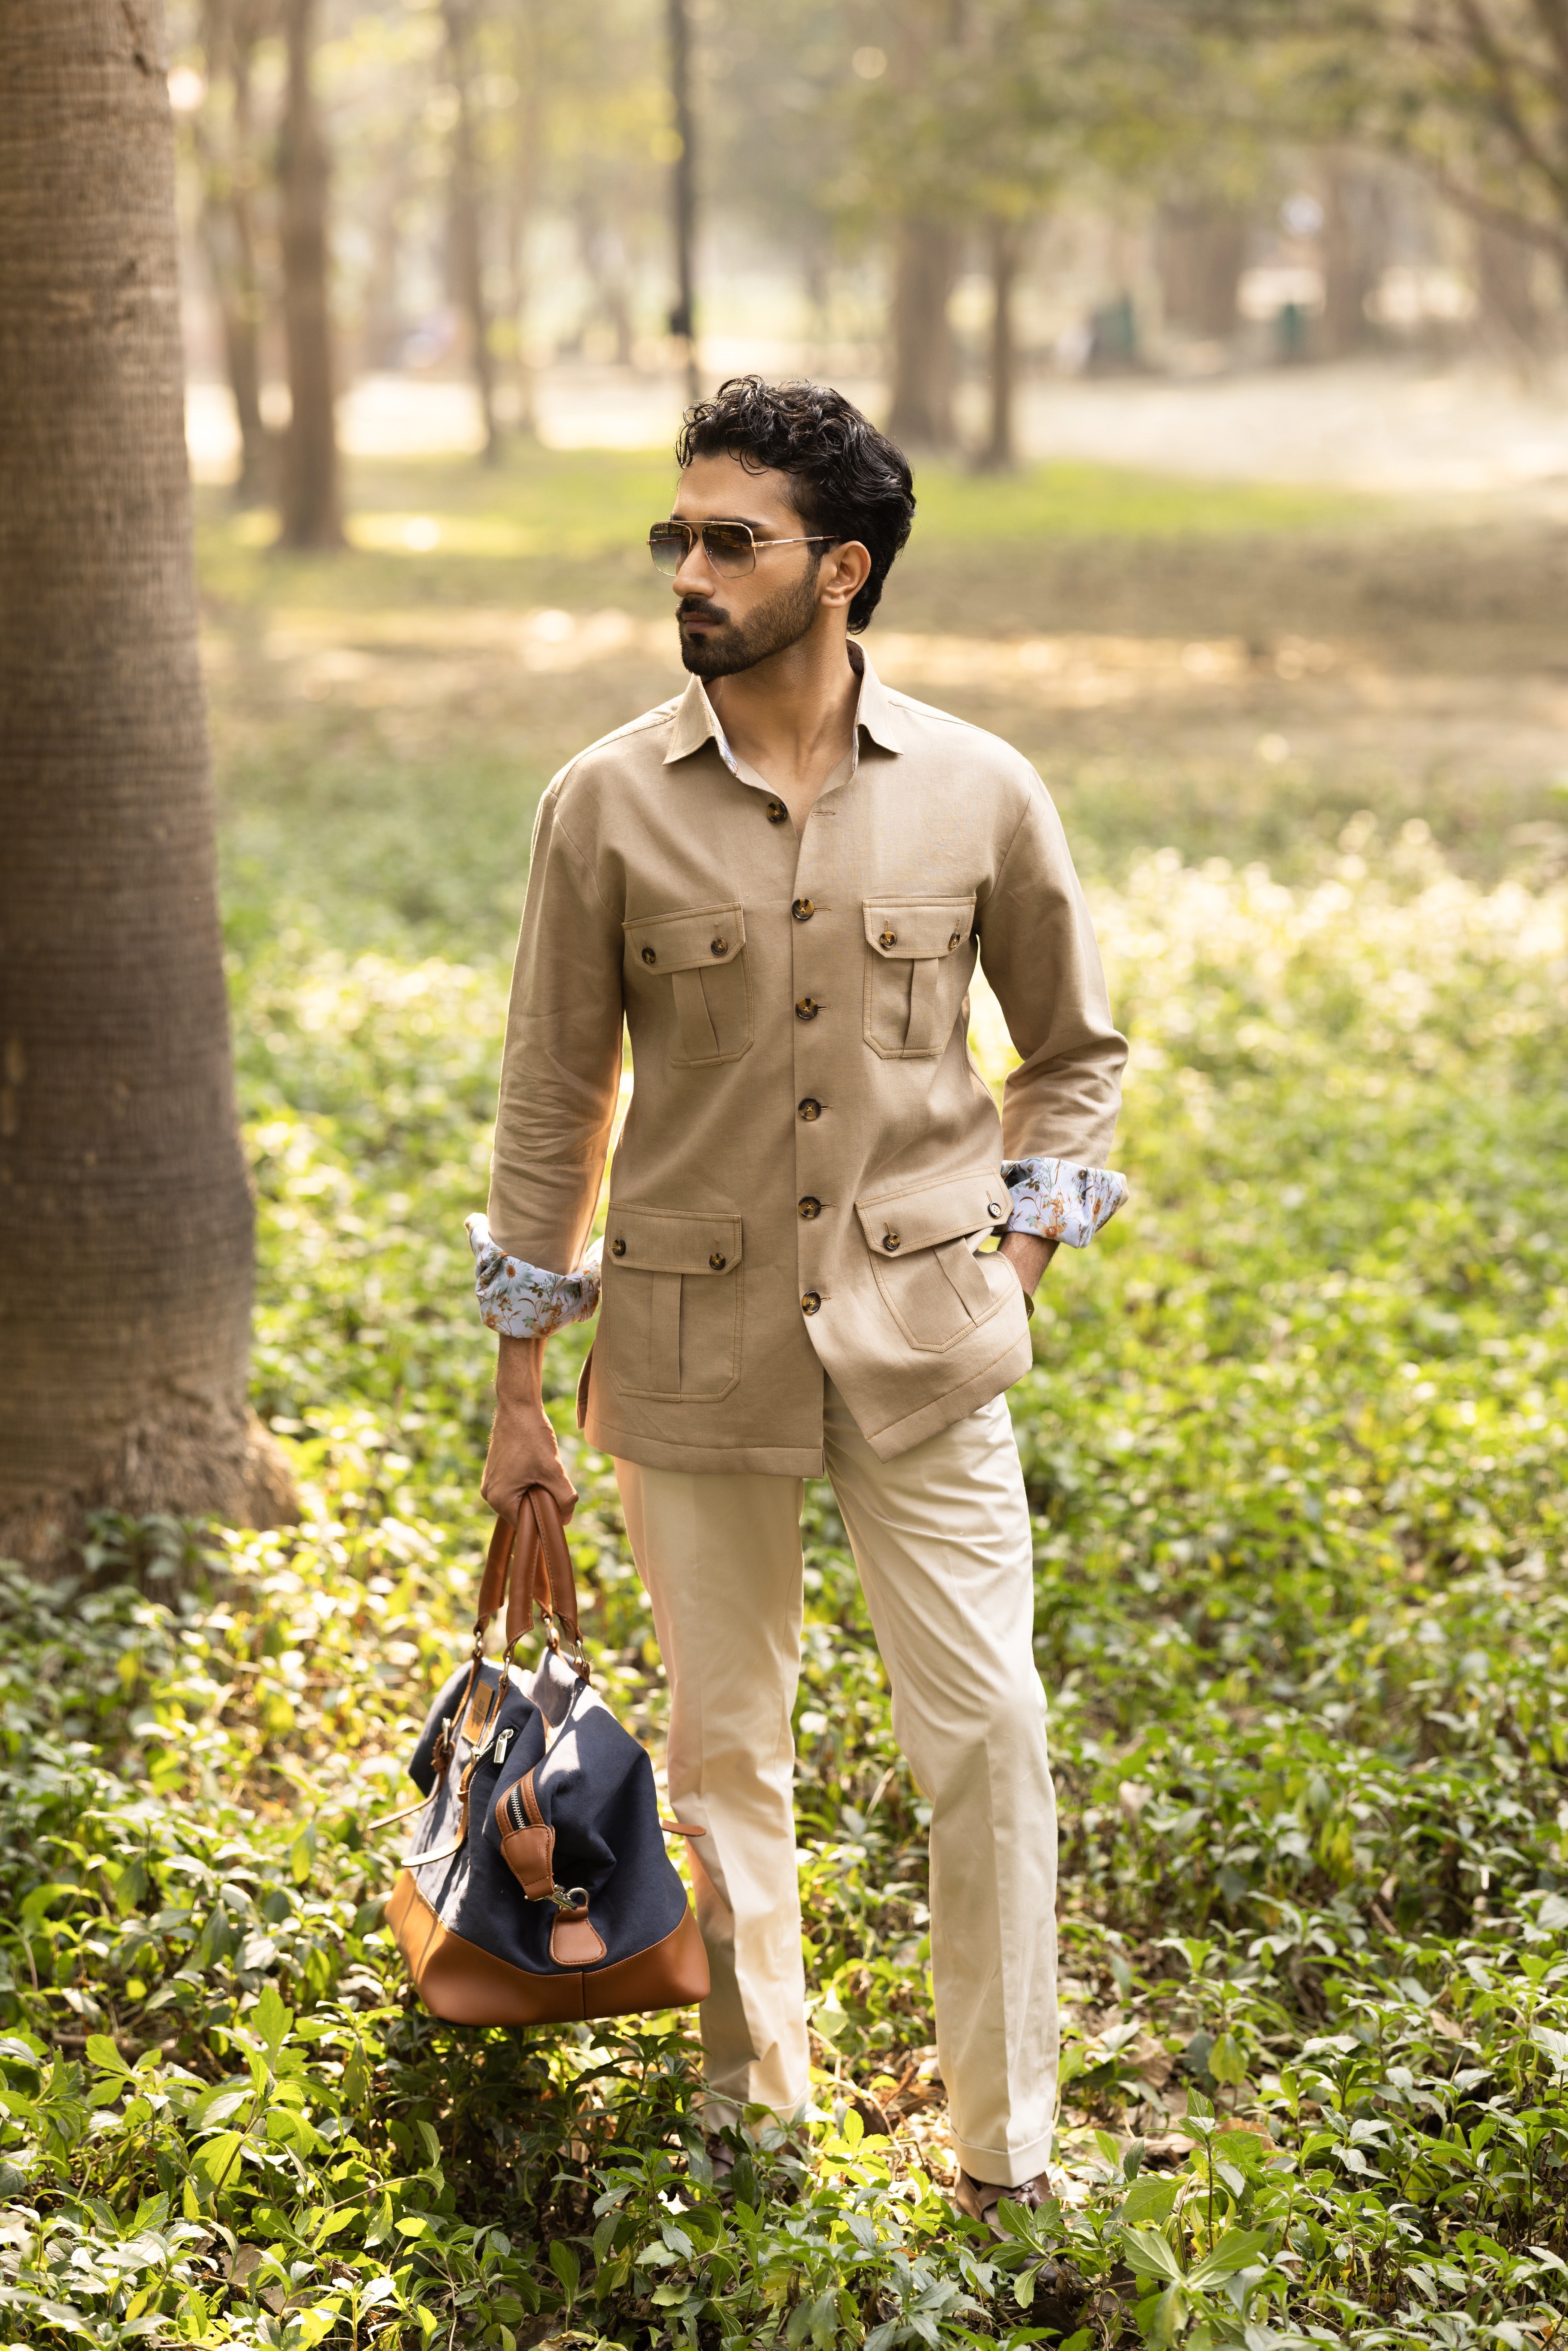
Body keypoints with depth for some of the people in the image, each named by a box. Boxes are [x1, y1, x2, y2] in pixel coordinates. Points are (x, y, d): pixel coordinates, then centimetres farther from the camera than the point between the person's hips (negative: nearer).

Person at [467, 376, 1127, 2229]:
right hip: (692, 1341, 0)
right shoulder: (608, 807, -3)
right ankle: (753, 2114, 29)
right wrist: (522, 1384, 3)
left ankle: (1006, 2157, 12)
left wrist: (1020, 1250, 2)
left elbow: (1075, 1045, 13)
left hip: (922, 1337, 0)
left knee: (986, 1733, -1)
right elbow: (551, 1098, 3)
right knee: (724, 1746, 10)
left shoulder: (978, 795, -2)